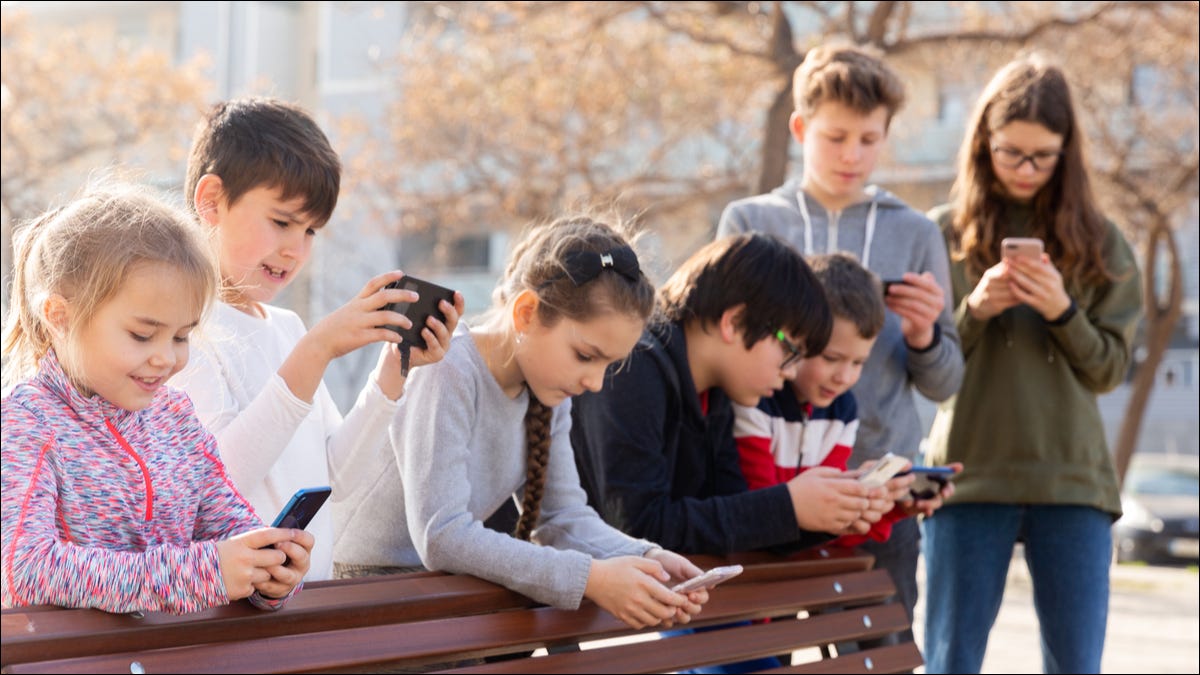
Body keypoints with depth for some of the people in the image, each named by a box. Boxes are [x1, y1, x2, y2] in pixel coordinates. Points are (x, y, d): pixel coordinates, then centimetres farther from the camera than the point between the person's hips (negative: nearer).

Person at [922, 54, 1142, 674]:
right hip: (968, 476, -1)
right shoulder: (944, 233, 5)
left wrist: (1062, 313, -12)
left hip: (1072, 479, 1)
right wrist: (975, 311, -13)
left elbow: (1110, 368, 5)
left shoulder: (1097, 243, 7)